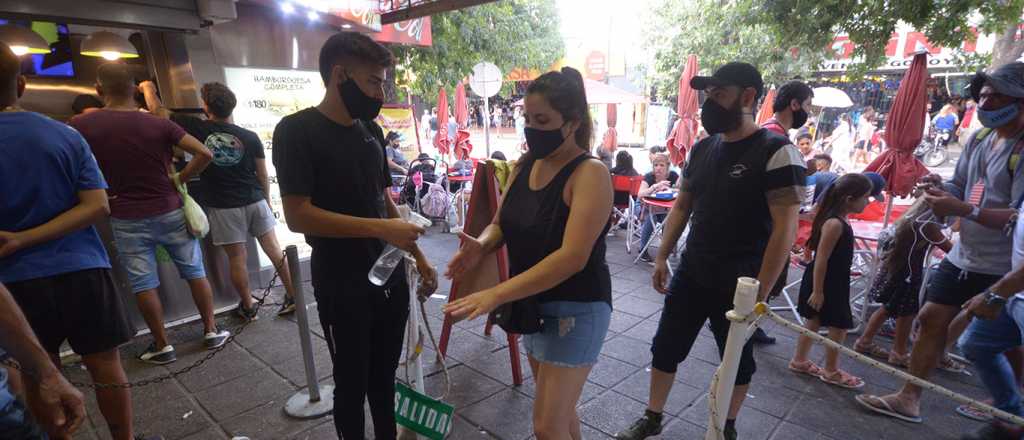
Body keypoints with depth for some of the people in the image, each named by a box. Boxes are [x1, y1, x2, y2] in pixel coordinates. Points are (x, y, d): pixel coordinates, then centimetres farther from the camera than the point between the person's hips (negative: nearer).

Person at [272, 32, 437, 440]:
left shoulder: (372, 131, 7)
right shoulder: (297, 131, -12)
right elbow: (298, 215, -19)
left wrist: (418, 257, 10)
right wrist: (381, 230, -24)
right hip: (341, 286, -5)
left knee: (385, 376, 20)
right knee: (352, 383, 12)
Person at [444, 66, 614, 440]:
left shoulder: (590, 174, -21)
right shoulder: (524, 165, 2)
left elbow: (572, 256, -30)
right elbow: (502, 224, 7)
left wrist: (497, 294, -35)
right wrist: (480, 245, -17)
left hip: (574, 309, -7)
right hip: (534, 304, 7)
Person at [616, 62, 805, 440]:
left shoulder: (776, 152, -15)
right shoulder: (701, 149, 5)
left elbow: (785, 228, -18)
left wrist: (759, 293, -20)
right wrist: (662, 256, 8)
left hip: (738, 284, -5)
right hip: (690, 274, 6)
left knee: (736, 359, 16)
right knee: (665, 348, 13)